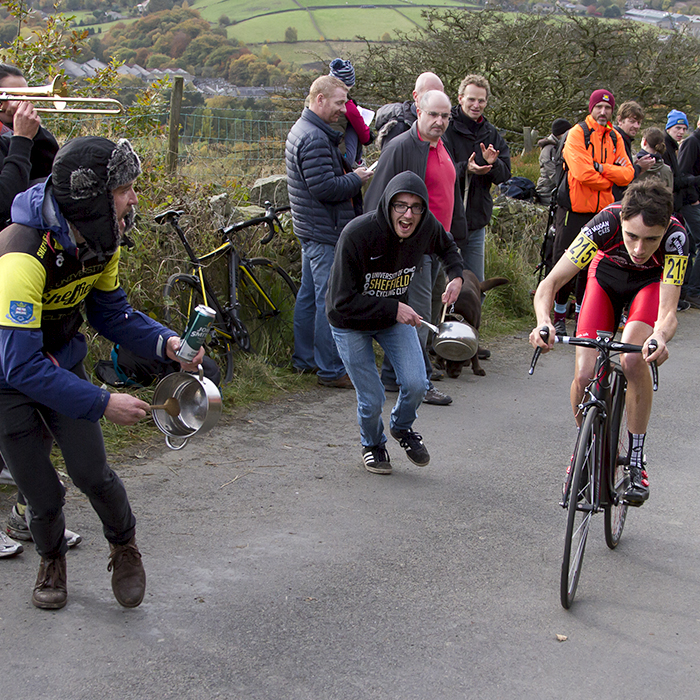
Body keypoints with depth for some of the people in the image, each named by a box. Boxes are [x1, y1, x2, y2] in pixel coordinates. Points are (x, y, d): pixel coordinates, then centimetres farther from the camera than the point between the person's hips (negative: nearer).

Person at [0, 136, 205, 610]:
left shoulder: (100, 242, -12)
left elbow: (111, 313, 4)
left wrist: (165, 343, -14)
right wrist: (103, 403, -34)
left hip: (61, 362, 5)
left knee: (92, 473, -4)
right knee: (42, 492, 1)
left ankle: (125, 547, 24)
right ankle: (52, 560, 32)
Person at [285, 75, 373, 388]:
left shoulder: (302, 130, 15)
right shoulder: (315, 138, -20)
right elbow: (325, 188, -25)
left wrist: (350, 176, 8)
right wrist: (357, 179, -11)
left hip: (311, 230, 11)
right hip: (325, 233, -11)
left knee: (309, 294, 17)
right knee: (331, 300, -7)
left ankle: (304, 359, 26)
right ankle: (330, 369, -2)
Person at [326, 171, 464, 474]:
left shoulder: (426, 226, -18)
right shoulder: (357, 233, -33)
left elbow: (447, 246, 9)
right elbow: (342, 301, -28)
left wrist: (456, 276, -10)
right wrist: (393, 309, -31)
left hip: (396, 313, 4)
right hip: (351, 323, -4)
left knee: (416, 384, -11)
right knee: (372, 400, -4)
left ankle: (402, 427, 25)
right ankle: (373, 444, 32)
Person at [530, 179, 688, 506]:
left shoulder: (675, 235, -38)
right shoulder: (607, 222, -38)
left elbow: (668, 311, -39)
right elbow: (548, 285, -35)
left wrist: (660, 337, -62)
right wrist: (544, 322, -55)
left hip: (651, 281, -1)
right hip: (607, 274, 1)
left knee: (633, 359, -30)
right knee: (584, 376, -15)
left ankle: (636, 462, -12)